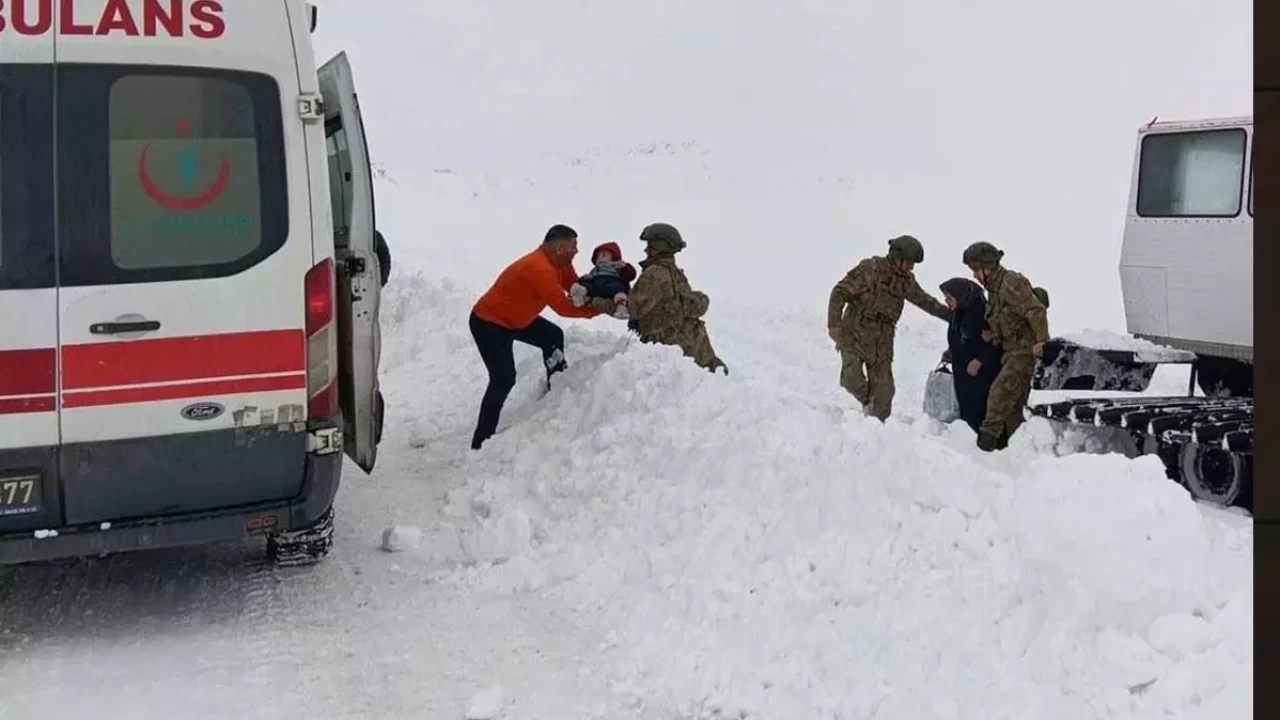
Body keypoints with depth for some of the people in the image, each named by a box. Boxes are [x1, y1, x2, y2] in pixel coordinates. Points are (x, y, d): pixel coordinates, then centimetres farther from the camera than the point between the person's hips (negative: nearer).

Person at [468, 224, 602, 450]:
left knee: (553, 336, 21)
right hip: (488, 324, -10)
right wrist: (598, 309, -24)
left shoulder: (559, 262, -2)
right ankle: (481, 440, -15)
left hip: (513, 318, 10)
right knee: (503, 379, -16)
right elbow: (563, 306, -31)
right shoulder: (539, 269, -31)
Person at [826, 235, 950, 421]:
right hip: (855, 335, -5)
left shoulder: (906, 280, 8)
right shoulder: (869, 269, -13)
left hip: (882, 341, 5)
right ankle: (867, 401, 9)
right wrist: (834, 323, -21)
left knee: (884, 388, 1)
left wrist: (950, 314, 26)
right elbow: (840, 293, -14)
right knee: (851, 378, -19)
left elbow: (924, 300, 25)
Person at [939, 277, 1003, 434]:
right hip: (962, 371, 9)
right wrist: (951, 351, 10)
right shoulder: (958, 312, 9)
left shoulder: (981, 310, -19)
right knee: (966, 409, 11)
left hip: (982, 373, -9)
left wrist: (979, 361, -21)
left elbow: (995, 343, -19)